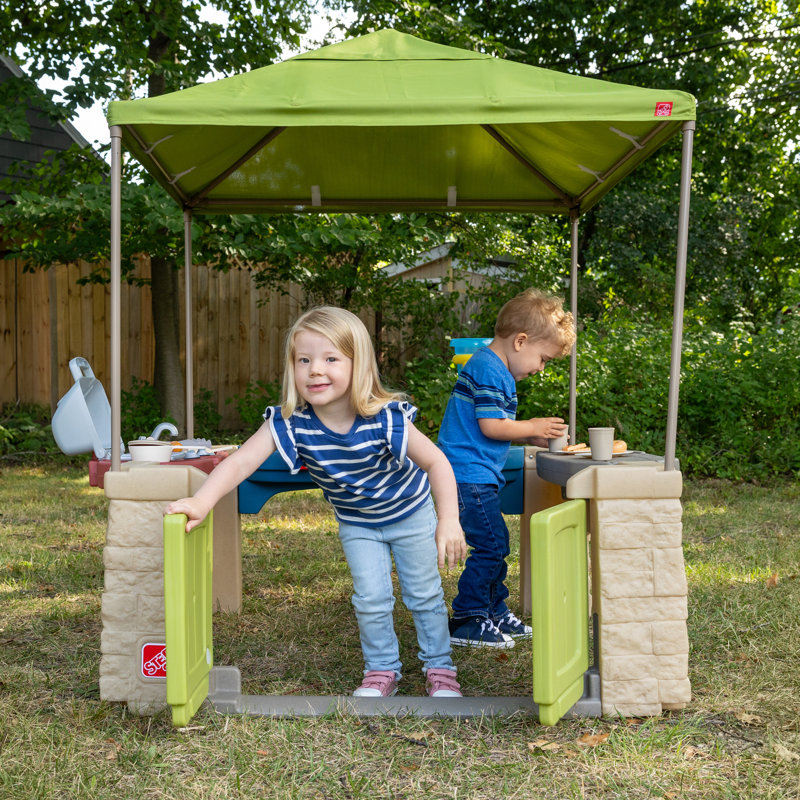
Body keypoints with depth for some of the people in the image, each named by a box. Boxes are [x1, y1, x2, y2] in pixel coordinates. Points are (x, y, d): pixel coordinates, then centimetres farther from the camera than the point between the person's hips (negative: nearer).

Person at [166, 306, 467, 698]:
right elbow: (240, 461, -35)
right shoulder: (288, 422, -29)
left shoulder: (385, 418, -35)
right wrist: (201, 501, -50)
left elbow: (436, 463, -26)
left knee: (425, 595, 10)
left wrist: (449, 522, -32)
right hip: (356, 522, 2)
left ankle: (440, 669, 31)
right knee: (370, 599, 4)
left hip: (410, 513, -2)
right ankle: (382, 671, 28)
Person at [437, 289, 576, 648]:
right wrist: (534, 427, -8)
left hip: (479, 476, 11)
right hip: (469, 477, -11)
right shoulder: (489, 370, -15)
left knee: (495, 546, 16)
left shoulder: (494, 369, 18)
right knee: (490, 546, -7)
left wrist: (535, 438, 14)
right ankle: (466, 621, 1)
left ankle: (495, 613, 27)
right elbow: (490, 426, -20)